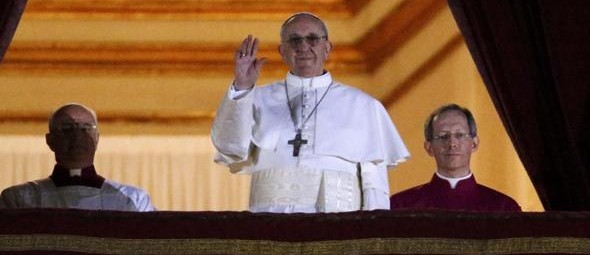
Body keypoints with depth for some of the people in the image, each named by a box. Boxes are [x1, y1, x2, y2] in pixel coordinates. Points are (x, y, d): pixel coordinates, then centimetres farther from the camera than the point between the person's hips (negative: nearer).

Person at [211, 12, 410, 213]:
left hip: (336, 212, 0)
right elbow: (232, 151, 3)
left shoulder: (362, 106, 17)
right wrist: (241, 89, -6)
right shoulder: (260, 100, 19)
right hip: (270, 216, 0)